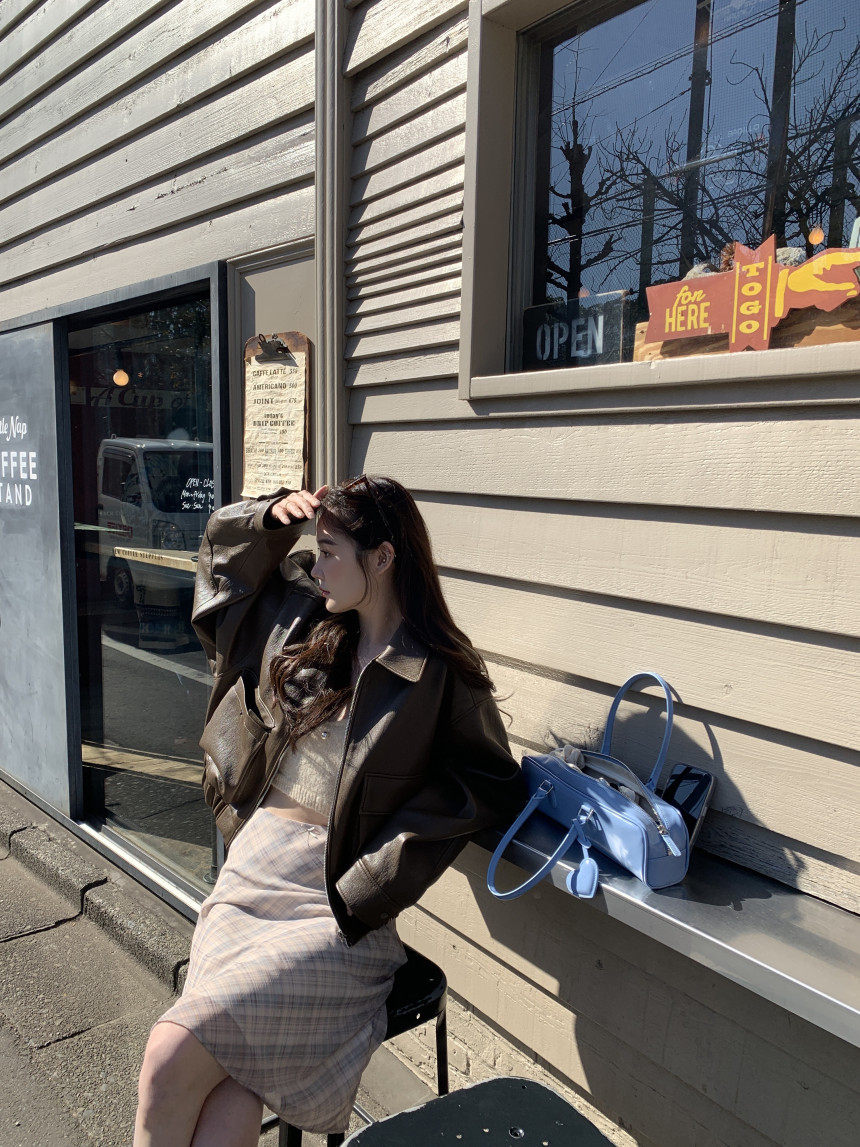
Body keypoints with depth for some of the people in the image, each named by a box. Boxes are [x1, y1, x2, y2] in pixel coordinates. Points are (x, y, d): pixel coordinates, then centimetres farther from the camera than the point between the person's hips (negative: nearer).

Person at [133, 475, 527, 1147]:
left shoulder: (443, 674, -6)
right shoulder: (303, 620, 11)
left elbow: (485, 787, -7)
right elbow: (227, 554, 27)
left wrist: (356, 897, -12)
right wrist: (275, 515, 5)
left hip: (336, 901, -4)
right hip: (252, 870, 5)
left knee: (172, 1058, -20)